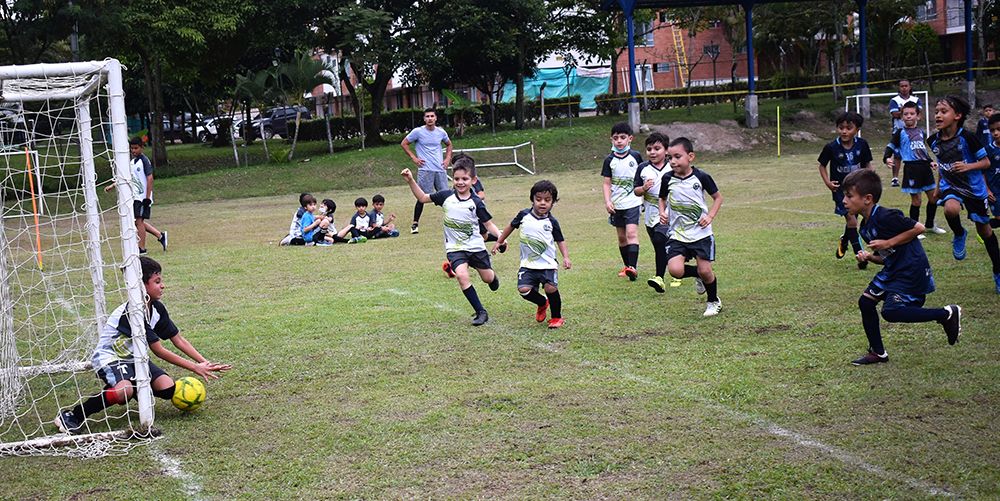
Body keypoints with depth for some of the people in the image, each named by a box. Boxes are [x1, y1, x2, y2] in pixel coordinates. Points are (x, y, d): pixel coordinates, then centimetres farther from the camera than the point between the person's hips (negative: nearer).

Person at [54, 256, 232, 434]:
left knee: (167, 389, -11)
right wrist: (195, 368, -21)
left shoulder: (157, 308, -1)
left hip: (132, 357, 8)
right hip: (108, 356, -8)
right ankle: (71, 416, -22)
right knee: (124, 391, -37)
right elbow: (159, 351, -24)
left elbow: (179, 340, 5)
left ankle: (129, 392, 15)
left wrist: (205, 363, -6)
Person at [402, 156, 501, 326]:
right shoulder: (446, 196, -7)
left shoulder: (476, 203, -10)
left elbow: (489, 224, -4)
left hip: (475, 246, 0)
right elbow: (422, 198, 5)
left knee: (487, 278, 12)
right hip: (455, 248, 0)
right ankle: (481, 312, -13)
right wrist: (411, 181, -6)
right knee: (461, 275, -24)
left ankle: (494, 277, 54)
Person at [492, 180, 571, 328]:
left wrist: (566, 257, -8)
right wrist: (499, 242, 24)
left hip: (547, 263, -2)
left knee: (550, 288, -21)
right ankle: (543, 303, 19)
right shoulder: (524, 215, 0)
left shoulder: (551, 222, -3)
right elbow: (511, 226, 18)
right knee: (524, 289, -16)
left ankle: (557, 317, 6)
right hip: (528, 264, 2)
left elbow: (560, 241, 6)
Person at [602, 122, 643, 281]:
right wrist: (607, 201, -13)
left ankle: (633, 267, -22)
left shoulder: (635, 156, -2)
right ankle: (627, 266, 25)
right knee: (621, 237, 11)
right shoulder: (610, 160, -1)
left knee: (631, 233, -17)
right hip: (616, 205, 2)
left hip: (632, 202, -2)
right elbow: (607, 183, -1)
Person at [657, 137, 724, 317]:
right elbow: (662, 199, 15)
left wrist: (710, 216, -9)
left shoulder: (701, 177, -8)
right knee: (675, 270, -17)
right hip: (677, 235, 2)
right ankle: (698, 274, 17)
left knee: (705, 271, -3)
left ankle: (714, 301, 28)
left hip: (701, 233, -1)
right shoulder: (667, 179, -4)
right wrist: (662, 213, -5)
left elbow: (718, 197, 6)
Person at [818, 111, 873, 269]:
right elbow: (822, 165, 1)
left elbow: (867, 164, 6)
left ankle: (843, 243, 45)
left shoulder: (862, 145, -8)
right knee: (852, 221, -10)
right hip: (840, 189, -3)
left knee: (851, 221, 16)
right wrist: (827, 182, -12)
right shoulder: (831, 147, -14)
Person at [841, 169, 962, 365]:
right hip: (893, 269, 10)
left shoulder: (884, 217, -21)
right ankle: (878, 353, 19)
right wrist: (869, 257, -5)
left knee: (891, 311, -17)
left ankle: (947, 314, -4)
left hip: (912, 270, -10)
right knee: (865, 302, 7)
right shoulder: (865, 227, 9)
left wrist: (888, 243, -19)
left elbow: (918, 228, -19)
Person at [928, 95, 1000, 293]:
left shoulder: (967, 137, -18)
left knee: (984, 230, 9)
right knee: (950, 209, -33)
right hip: (950, 186, 2)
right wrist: (938, 187, 19)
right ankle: (959, 235, 0)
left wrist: (968, 166, -29)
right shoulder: (933, 141, -5)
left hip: (974, 187, -2)